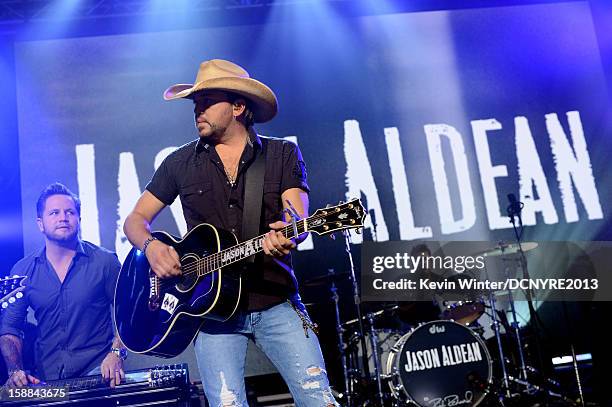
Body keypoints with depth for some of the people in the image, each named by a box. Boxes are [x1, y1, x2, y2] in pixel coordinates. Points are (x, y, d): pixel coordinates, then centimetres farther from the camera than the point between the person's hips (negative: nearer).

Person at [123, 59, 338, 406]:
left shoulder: (283, 154, 4)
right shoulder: (180, 163, 8)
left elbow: (299, 218, -8)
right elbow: (136, 219, 12)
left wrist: (287, 236, -32)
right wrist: (151, 246, -10)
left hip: (277, 304, 0)